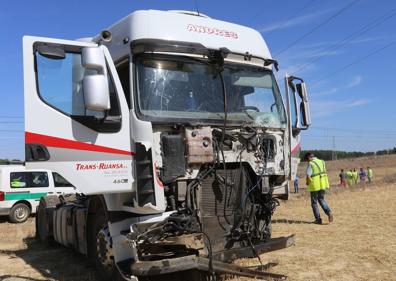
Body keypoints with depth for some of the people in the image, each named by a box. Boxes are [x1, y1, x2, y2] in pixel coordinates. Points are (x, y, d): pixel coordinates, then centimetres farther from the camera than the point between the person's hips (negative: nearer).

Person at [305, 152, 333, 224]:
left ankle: (318, 219, 8)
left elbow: (308, 176, -20)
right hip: (323, 184, 6)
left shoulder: (310, 164, -12)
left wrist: (308, 183, -2)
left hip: (315, 186, -6)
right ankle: (329, 212, -2)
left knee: (314, 202, 8)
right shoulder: (322, 162, 10)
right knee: (321, 199, 21)